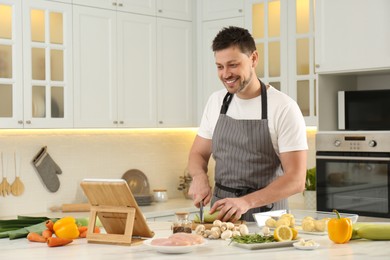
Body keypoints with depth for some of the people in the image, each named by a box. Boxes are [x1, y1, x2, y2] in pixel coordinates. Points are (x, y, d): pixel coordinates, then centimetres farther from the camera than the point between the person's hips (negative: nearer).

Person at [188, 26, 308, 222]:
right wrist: (199, 177, -6)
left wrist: (247, 202, -25)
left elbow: (296, 179, -12)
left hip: (265, 214, -4)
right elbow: (198, 154, 17)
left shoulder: (284, 108, -9)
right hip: (221, 210, 4)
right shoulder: (216, 102, 8)